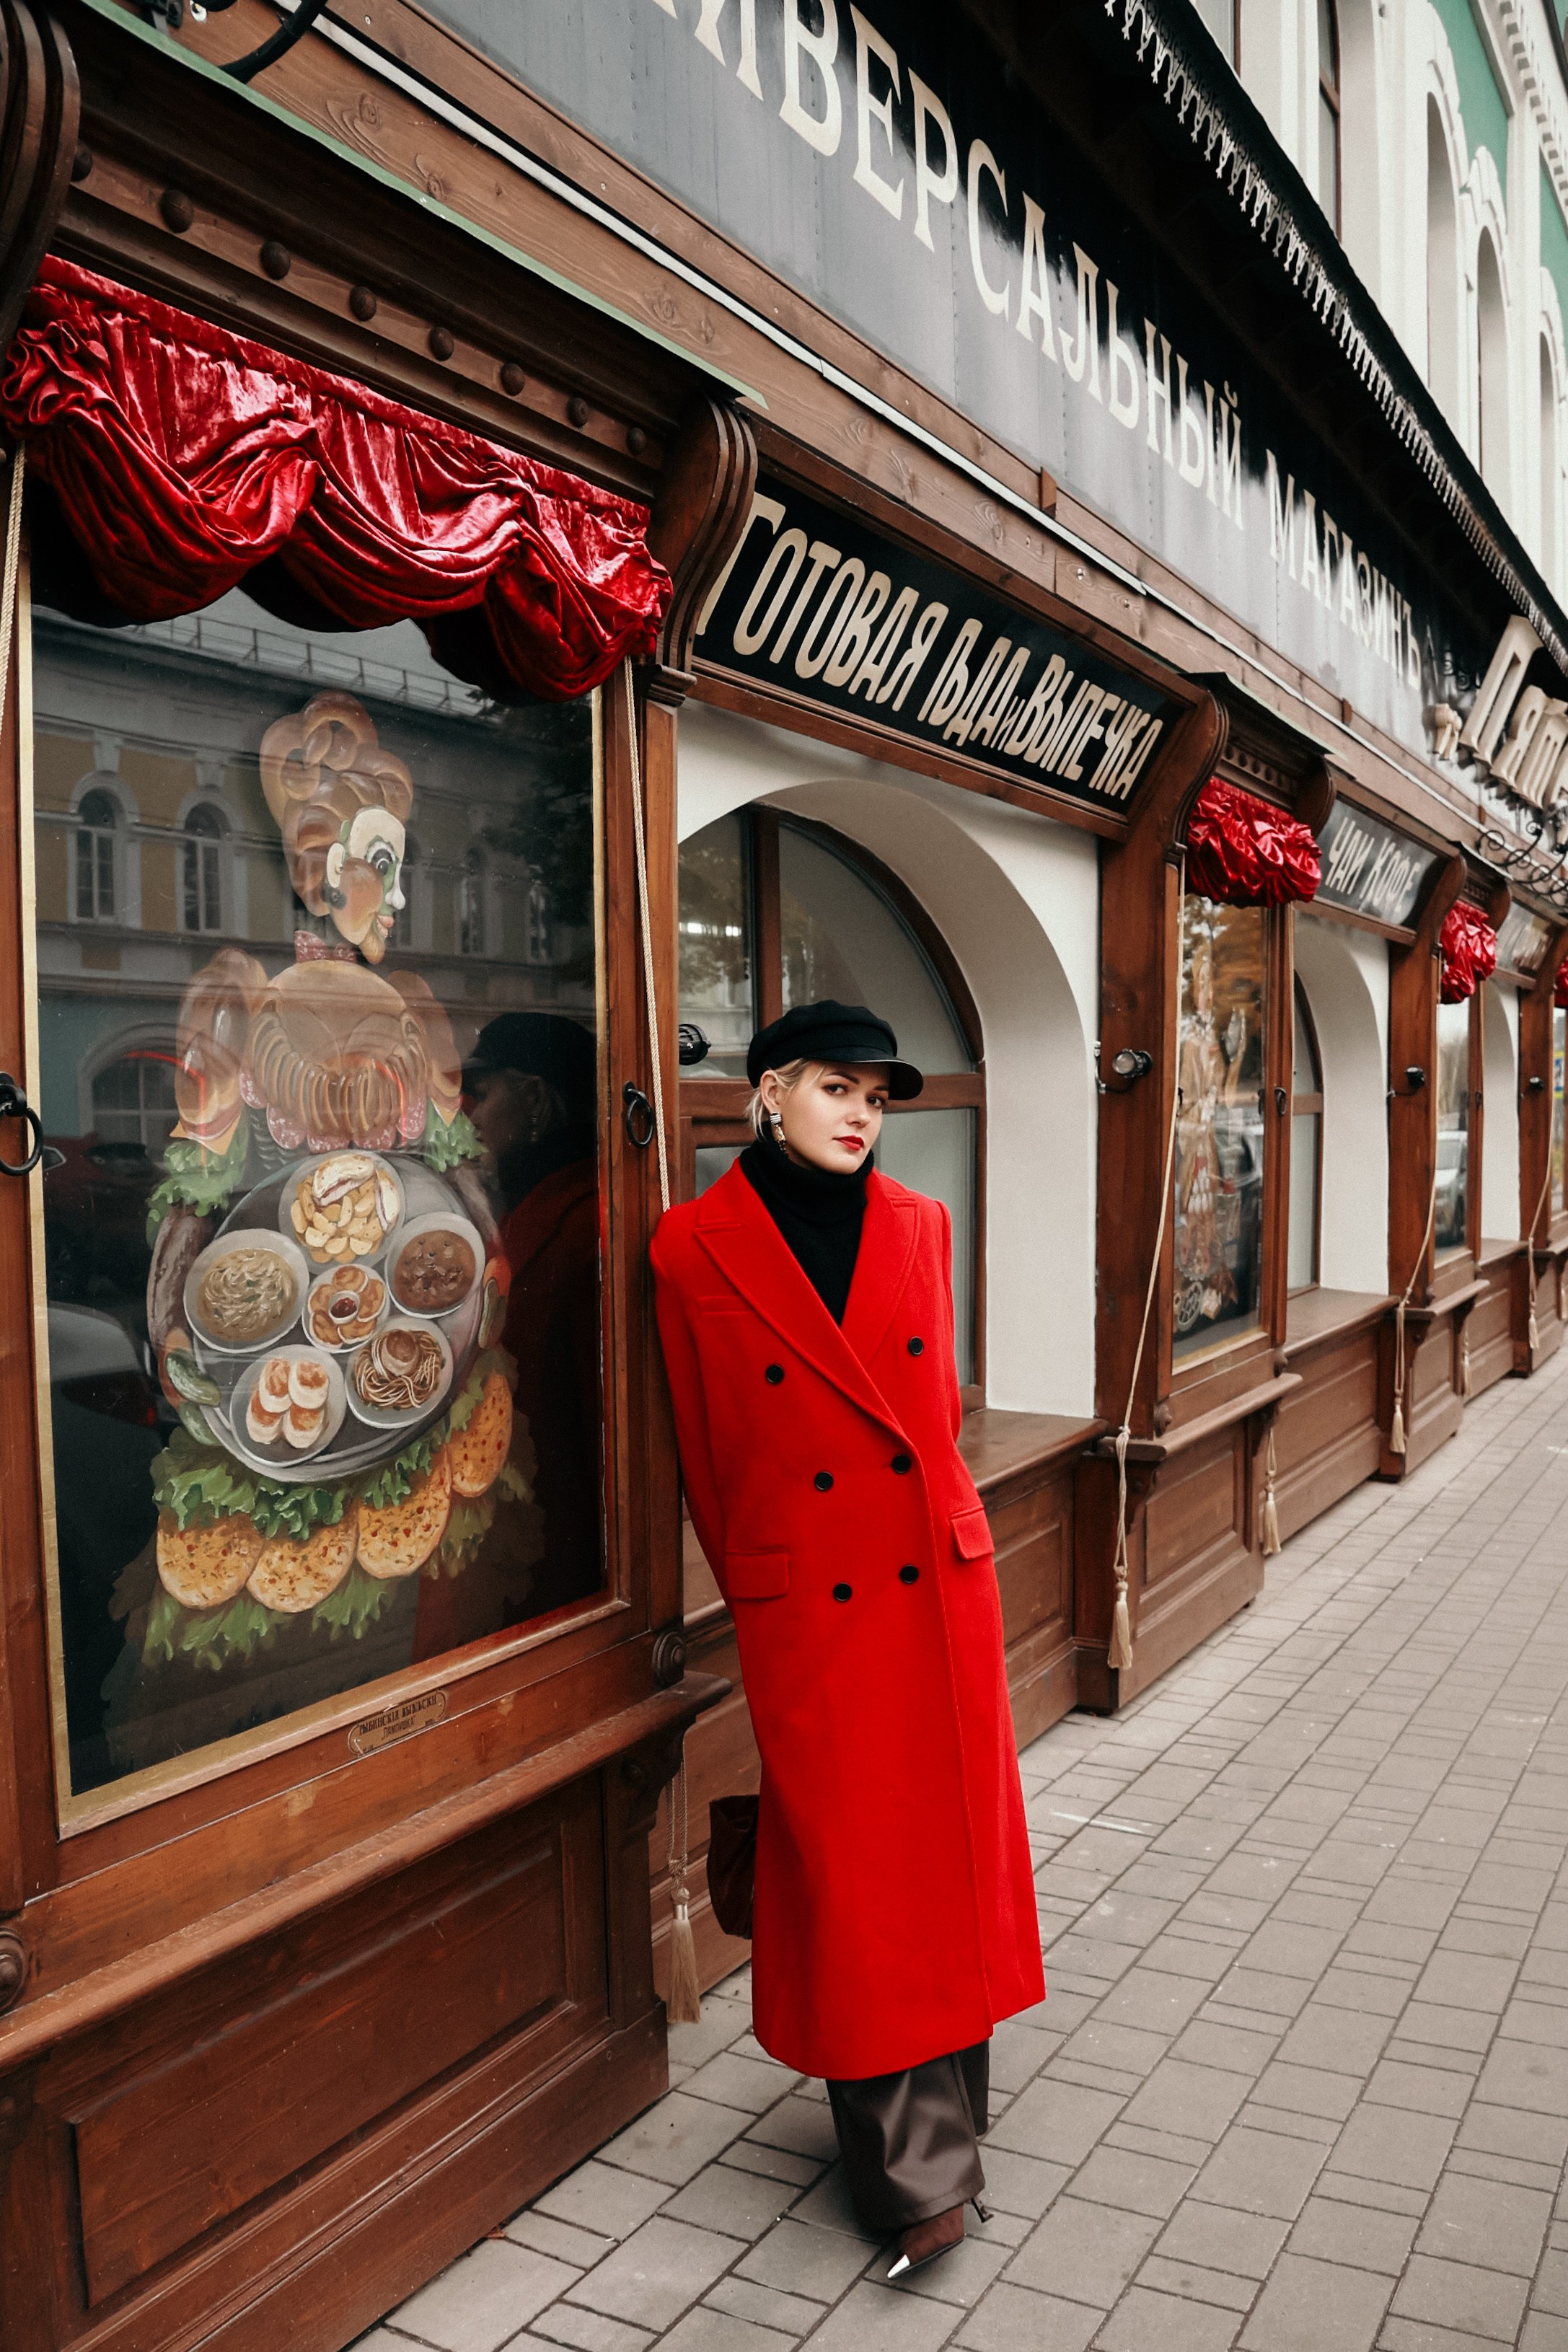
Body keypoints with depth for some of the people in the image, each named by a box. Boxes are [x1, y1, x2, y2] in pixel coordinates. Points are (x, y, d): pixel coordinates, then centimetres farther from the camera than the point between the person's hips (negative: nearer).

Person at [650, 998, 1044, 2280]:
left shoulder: (920, 1224, 3)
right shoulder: (695, 1247, -7)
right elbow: (703, 1452, 2)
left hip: (942, 1580, 4)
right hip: (805, 1605, -3)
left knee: (949, 1842, 12)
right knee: (847, 1866, 5)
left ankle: (933, 2116, 34)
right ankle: (916, 2165, 23)